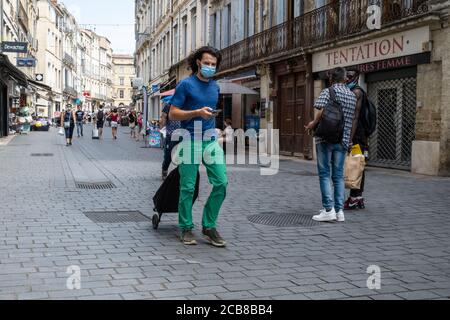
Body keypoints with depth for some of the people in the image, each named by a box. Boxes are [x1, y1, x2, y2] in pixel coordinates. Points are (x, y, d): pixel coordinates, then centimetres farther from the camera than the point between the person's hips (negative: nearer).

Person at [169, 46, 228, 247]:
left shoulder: (215, 87, 15)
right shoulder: (186, 84, -3)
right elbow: (173, 114, -7)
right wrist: (197, 113, -17)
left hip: (211, 140, 5)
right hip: (190, 141, -5)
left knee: (221, 183, -4)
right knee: (188, 187, 0)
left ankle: (209, 226, 9)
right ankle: (186, 229, 14)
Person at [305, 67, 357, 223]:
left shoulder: (328, 91, -4)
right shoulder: (353, 96, 13)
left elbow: (321, 112, -19)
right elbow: (353, 119, 13)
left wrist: (313, 124, -4)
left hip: (326, 138, -5)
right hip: (343, 140, 5)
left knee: (325, 174, -1)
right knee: (338, 175, 8)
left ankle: (329, 210, -6)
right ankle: (339, 210, 7)